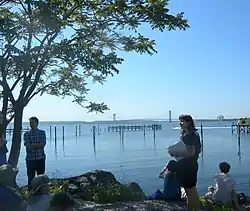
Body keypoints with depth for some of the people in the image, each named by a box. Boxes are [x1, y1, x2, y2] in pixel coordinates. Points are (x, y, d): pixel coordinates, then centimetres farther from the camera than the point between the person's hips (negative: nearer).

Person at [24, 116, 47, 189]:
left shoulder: (42, 132, 3)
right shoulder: (26, 134, 4)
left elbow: (43, 144, -9)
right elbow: (27, 146, -9)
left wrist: (32, 145, -10)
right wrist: (38, 145, -13)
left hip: (40, 158, 0)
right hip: (30, 159, 0)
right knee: (31, 177, 5)